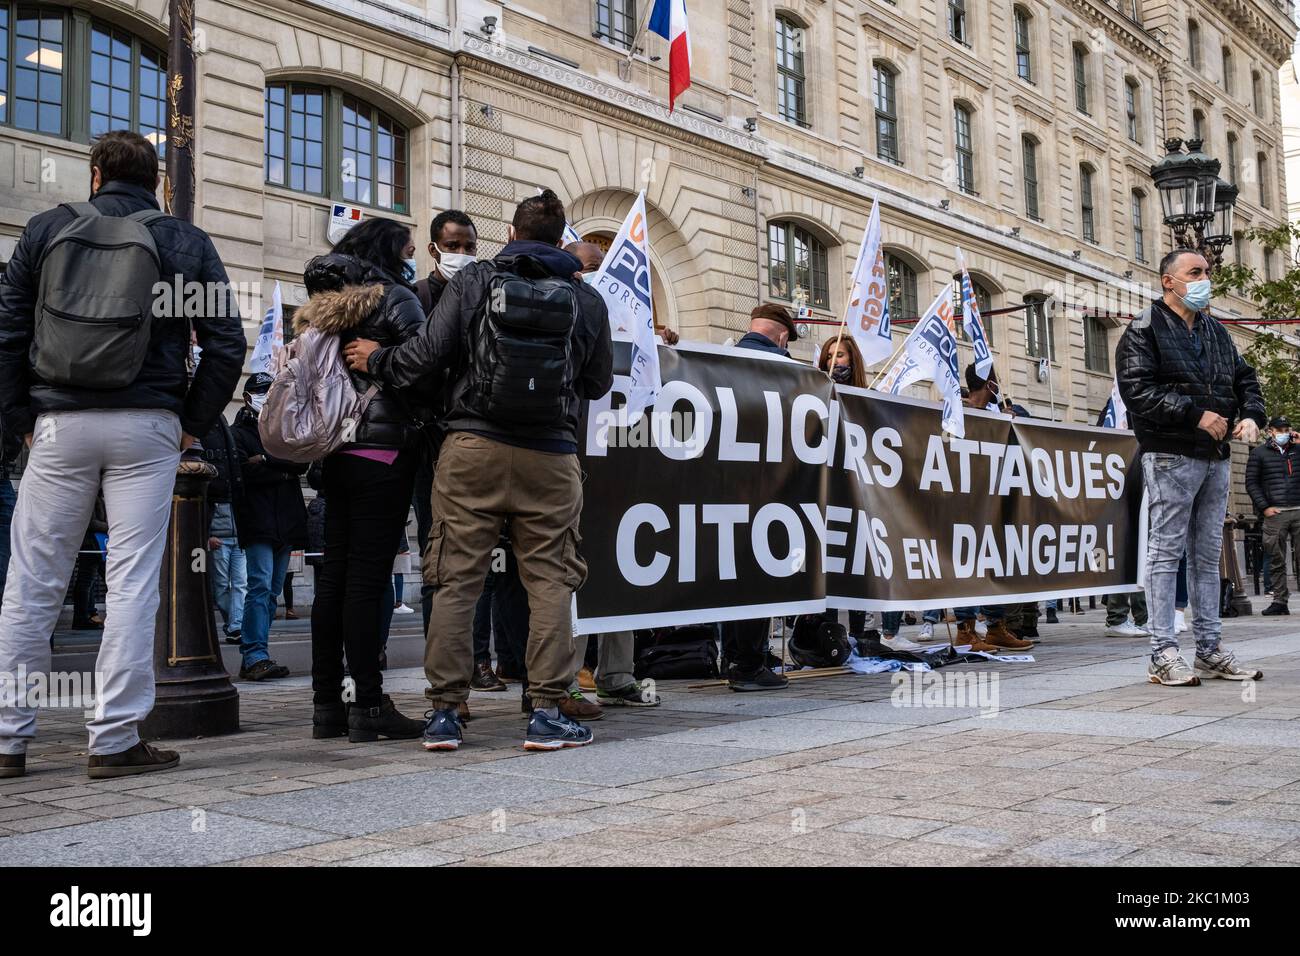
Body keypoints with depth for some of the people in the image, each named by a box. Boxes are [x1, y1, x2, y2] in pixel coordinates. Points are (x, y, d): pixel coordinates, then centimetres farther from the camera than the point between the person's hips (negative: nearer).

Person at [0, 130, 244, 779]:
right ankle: (115, 739, 2)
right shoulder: (186, 243, 7)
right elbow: (227, 345, 1)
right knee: (133, 581, 1)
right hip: (147, 428, -1)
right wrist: (193, 425, 6)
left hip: (59, 425, 1)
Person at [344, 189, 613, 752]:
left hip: (473, 447, 0)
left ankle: (444, 711, 7)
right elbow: (599, 384, 14)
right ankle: (547, 714, 3)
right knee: (549, 581, 4)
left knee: (457, 579, 4)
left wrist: (376, 360, 15)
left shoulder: (473, 281, 4)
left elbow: (428, 352, -3)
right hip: (550, 456, 0)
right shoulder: (587, 300, 7)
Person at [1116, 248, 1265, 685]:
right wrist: (1197, 414, -18)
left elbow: (1245, 379, 24)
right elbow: (1138, 391, -15)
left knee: (1207, 554, 10)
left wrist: (1251, 416, 3)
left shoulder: (1216, 332, 20)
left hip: (1216, 456, 8)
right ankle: (1163, 654, -4)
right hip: (1171, 455, -7)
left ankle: (1209, 648, 16)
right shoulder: (1144, 331, -3)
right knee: (1166, 551, -6)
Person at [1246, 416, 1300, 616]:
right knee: (1276, 560, 1)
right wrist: (1264, 507, -7)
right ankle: (1280, 601, 6)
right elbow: (1251, 483, 4)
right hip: (1274, 513, -2)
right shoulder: (1259, 453, 7)